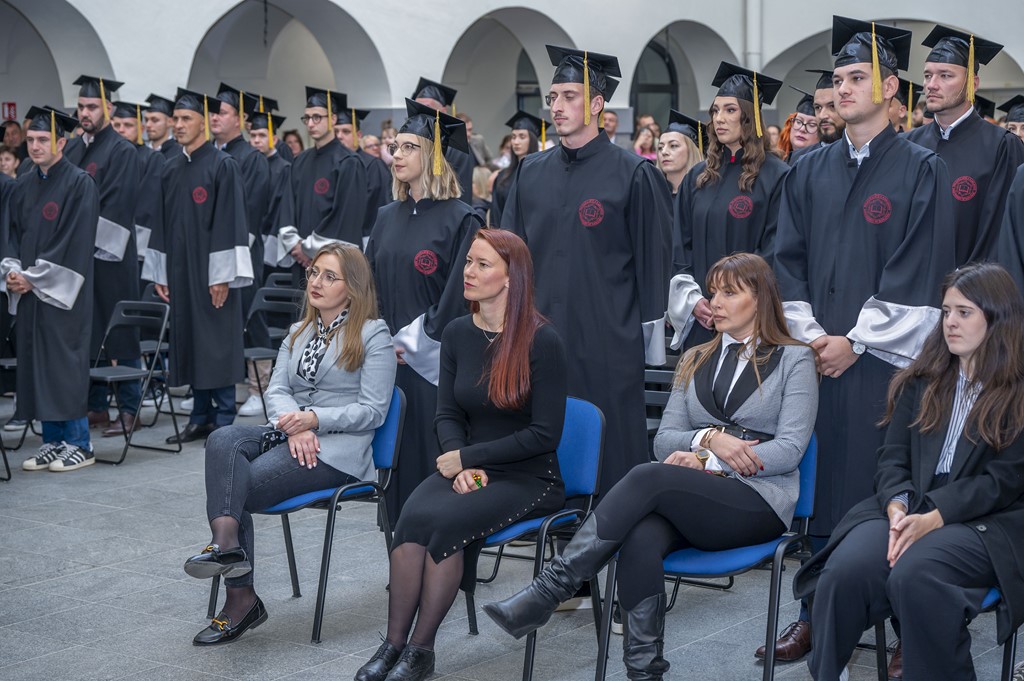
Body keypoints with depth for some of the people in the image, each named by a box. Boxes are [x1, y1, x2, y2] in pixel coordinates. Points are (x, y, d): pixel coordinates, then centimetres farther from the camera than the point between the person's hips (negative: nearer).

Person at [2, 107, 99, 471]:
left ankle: (79, 445, 4)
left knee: (65, 364, -5)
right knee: (35, 366, 7)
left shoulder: (80, 184, -7)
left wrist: (33, 277, -13)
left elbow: (76, 241, -13)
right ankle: (53, 442, 15)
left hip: (63, 292, -7)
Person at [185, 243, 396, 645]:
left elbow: (373, 411, -6)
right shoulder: (299, 333, 21)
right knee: (223, 441, -26)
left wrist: (315, 420, -18)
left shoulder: (373, 335, 0)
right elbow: (276, 390, 10)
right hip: (289, 433, 6)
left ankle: (240, 599, -20)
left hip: (338, 449, -6)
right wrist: (294, 425, -12)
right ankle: (227, 545, -37)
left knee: (237, 485, -24)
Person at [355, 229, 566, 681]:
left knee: (444, 520, -29)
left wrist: (468, 457, -15)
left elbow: (545, 435, -13)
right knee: (413, 517, -26)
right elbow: (447, 415, 9)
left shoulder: (542, 340, -12)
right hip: (468, 468, 5)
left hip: (528, 478, -5)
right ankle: (393, 643, -19)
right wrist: (461, 465, -11)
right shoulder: (458, 334, 6)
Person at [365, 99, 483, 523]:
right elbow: (371, 288, 15)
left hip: (435, 362, -6)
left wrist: (411, 344, -13)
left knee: (435, 461, -3)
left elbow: (457, 297, -12)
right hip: (390, 361, 6)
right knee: (398, 462, 10)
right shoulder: (387, 218, 13)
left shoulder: (459, 220, -8)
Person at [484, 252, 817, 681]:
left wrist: (705, 462, -12)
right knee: (640, 542, -33)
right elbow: (664, 442, 13)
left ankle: (549, 590, -32)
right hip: (692, 500, 4)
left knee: (649, 478, -32)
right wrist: (710, 438, -9)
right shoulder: (695, 360, 21)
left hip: (759, 500, -4)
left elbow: (790, 450, -5)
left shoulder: (794, 360, 7)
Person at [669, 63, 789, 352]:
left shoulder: (775, 176, -5)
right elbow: (681, 248, 11)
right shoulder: (698, 177, 12)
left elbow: (775, 251, -9)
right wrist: (693, 299, -2)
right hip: (699, 317, 5)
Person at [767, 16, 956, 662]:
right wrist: (809, 333, -3)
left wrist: (856, 341, -12)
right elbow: (788, 260, 11)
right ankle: (816, 613, 16)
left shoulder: (923, 171, -2)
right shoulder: (810, 172, 12)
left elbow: (920, 271, -8)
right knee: (819, 482, 5)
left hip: (885, 359, -4)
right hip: (817, 358, 4)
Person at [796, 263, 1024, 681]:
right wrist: (897, 509, -11)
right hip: (907, 506, 4)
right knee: (845, 571, -28)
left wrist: (933, 519, -19)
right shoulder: (923, 380, 16)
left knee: (912, 574, -36)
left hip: (983, 520, -4)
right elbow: (893, 456, 10)